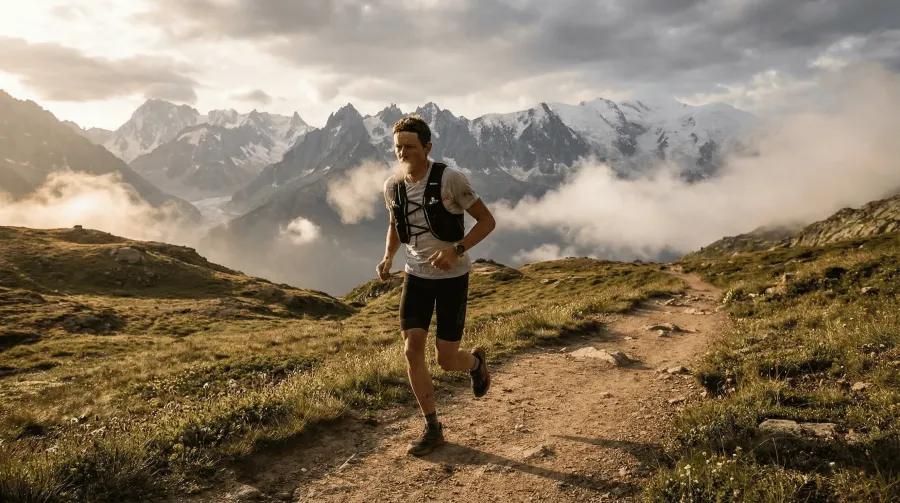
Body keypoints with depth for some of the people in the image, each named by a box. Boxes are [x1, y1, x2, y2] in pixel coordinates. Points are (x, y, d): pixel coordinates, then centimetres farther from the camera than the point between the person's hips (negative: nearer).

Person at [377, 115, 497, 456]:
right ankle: (432, 429, 9)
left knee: (446, 360, -3)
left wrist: (456, 250, -28)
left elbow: (487, 221, -13)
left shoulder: (450, 179, -20)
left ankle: (475, 362, 36)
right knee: (412, 351, -7)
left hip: (452, 277, -4)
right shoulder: (392, 186, -4)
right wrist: (387, 259, -3)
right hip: (417, 275, 4)